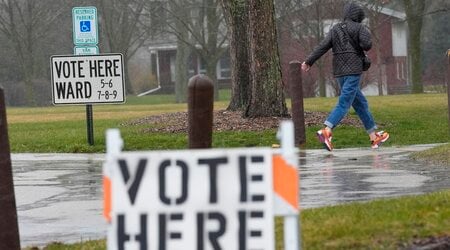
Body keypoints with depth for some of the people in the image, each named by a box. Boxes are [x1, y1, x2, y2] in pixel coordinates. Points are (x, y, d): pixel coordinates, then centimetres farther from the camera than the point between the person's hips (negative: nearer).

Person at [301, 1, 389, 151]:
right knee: (344, 104, -14)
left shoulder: (335, 29, 14)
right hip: (353, 71, -7)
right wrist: (366, 46, 6)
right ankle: (326, 131, -33)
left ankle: (374, 137, 21)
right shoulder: (359, 28, -3)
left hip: (339, 72, 7)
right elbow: (367, 44, -18)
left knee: (361, 103, 16)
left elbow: (322, 47, 6)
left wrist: (309, 62, 6)